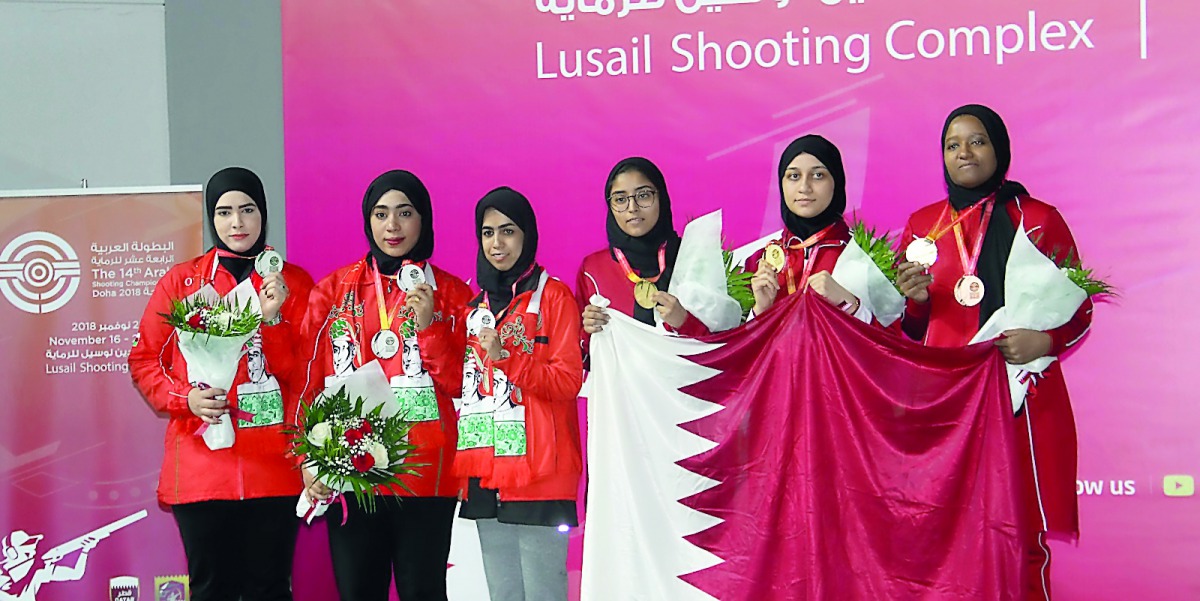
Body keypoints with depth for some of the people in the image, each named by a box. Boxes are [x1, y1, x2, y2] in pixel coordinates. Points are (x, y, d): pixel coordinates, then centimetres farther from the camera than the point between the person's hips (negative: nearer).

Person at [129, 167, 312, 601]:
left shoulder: (293, 282, 7)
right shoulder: (181, 281, 7)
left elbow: (302, 376, 1)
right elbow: (144, 360, 8)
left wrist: (273, 318, -14)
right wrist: (185, 397, -10)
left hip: (275, 466, 0)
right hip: (203, 465, 0)